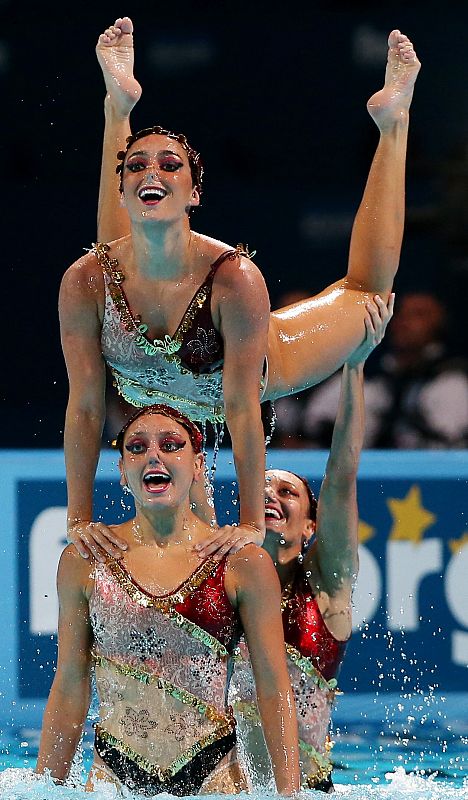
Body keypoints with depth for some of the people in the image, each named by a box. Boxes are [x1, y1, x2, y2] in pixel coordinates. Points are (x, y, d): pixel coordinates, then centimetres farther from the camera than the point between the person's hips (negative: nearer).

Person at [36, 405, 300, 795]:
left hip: (212, 775, -1)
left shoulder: (243, 563, -1)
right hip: (114, 774, 1)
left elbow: (275, 688, 0)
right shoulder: (83, 561, 4)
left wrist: (288, 792, -8)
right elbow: (70, 687, 9)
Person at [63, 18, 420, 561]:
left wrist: (252, 522, -32)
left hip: (257, 368, -1)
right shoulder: (85, 282, -35)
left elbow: (241, 406, -35)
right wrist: (78, 518, -25)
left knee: (365, 288, 17)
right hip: (148, 391, 1)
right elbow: (84, 405, -27)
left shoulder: (235, 279, -41)